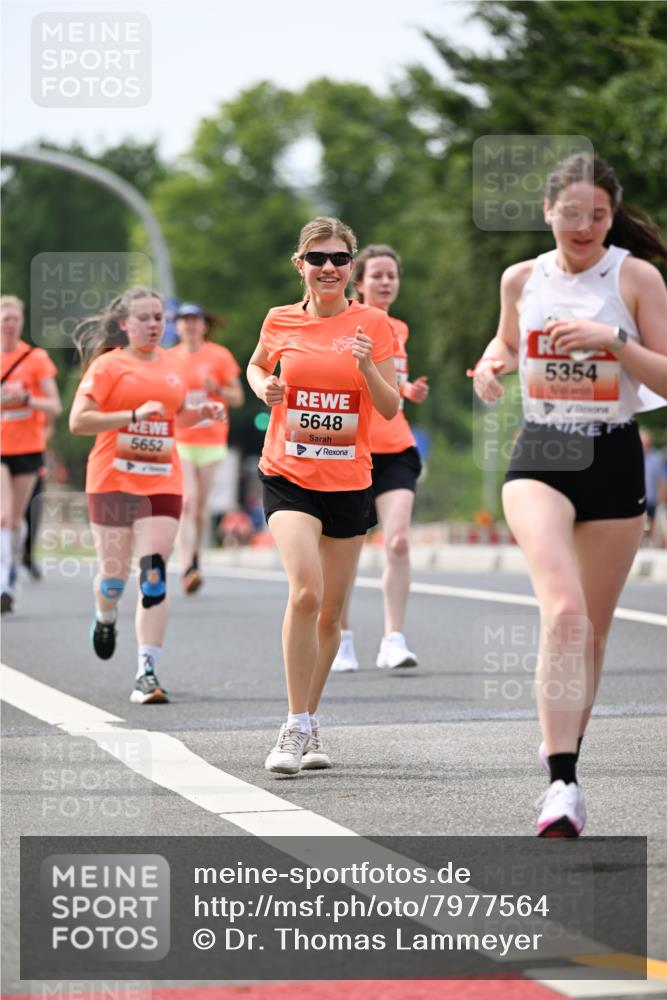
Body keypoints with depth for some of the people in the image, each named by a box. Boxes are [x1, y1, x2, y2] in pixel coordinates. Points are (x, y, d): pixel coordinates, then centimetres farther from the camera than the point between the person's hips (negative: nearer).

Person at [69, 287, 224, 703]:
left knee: (154, 580, -9)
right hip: (113, 481, -2)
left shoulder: (171, 364, 11)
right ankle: (105, 618, 43)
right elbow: (78, 421, -12)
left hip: (162, 483, 3)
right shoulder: (107, 365, -3)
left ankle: (147, 673, -10)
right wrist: (134, 415, -20)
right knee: (114, 575, 6)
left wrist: (203, 412, 7)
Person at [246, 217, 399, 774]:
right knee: (305, 591, -23)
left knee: (331, 613, 9)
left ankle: (310, 725, 28)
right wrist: (263, 387, 0)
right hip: (288, 477, -2)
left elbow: (391, 409, -1)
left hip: (349, 482, 2)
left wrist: (367, 368, -19)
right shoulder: (281, 322, 1)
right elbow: (257, 366, 22)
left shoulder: (372, 324, -1)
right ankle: (295, 728, -17)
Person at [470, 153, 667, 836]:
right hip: (539, 458, 0)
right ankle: (562, 786, -26)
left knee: (593, 627, 10)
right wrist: (490, 365, 3)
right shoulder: (522, 279, 5)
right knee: (563, 609, -22)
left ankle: (564, 748, 33)